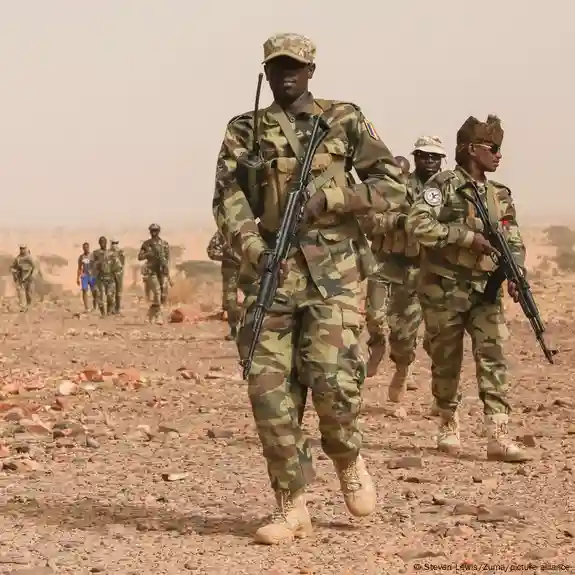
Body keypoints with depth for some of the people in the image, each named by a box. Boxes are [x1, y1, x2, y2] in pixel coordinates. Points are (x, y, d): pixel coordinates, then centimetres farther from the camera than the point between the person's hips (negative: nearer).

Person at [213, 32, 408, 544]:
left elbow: (393, 185, 2)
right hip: (271, 271, 2)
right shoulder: (245, 131, 10)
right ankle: (292, 507, 5)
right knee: (268, 387, -4)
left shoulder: (346, 121, 6)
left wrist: (328, 197, -11)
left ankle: (348, 459, 18)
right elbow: (228, 198, -1)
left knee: (333, 381, -15)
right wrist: (252, 248, -20)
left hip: (332, 271, -2)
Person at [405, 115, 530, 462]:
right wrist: (467, 236, -22)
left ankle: (499, 437, -11)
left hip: (486, 291, 4)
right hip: (445, 290, -4)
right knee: (447, 362, 6)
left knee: (493, 359, -7)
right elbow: (418, 224, -19)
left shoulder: (501, 195, 11)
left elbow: (514, 241, 12)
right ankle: (449, 425, 26)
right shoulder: (444, 185, -6)